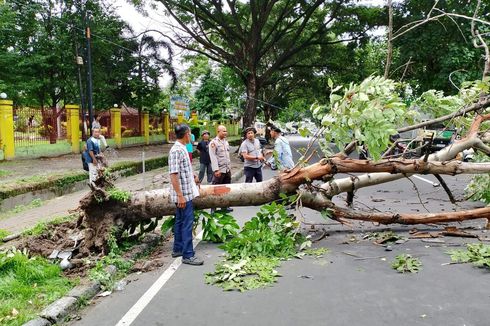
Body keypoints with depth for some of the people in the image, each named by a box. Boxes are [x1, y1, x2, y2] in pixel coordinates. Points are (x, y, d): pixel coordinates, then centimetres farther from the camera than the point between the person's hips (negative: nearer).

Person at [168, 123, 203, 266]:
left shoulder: (181, 148, 11)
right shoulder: (177, 150, -20)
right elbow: (173, 174, -23)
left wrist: (193, 176, 40)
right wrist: (180, 195, -25)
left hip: (185, 192, 10)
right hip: (183, 194, -10)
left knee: (180, 221, 17)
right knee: (187, 223, -6)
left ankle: (178, 249, 27)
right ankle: (188, 255, -1)